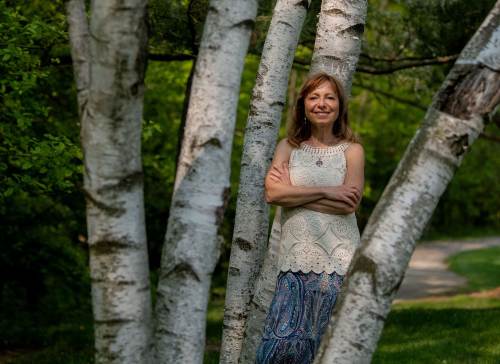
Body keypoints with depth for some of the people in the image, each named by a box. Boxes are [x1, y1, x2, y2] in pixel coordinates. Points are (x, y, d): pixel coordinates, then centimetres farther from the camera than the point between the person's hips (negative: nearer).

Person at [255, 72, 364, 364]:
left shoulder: (352, 150, 6)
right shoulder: (288, 147, 11)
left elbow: (349, 204, -7)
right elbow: (273, 193, -5)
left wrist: (294, 191, -4)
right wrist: (327, 192, -9)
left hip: (339, 259, -1)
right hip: (297, 258, 1)